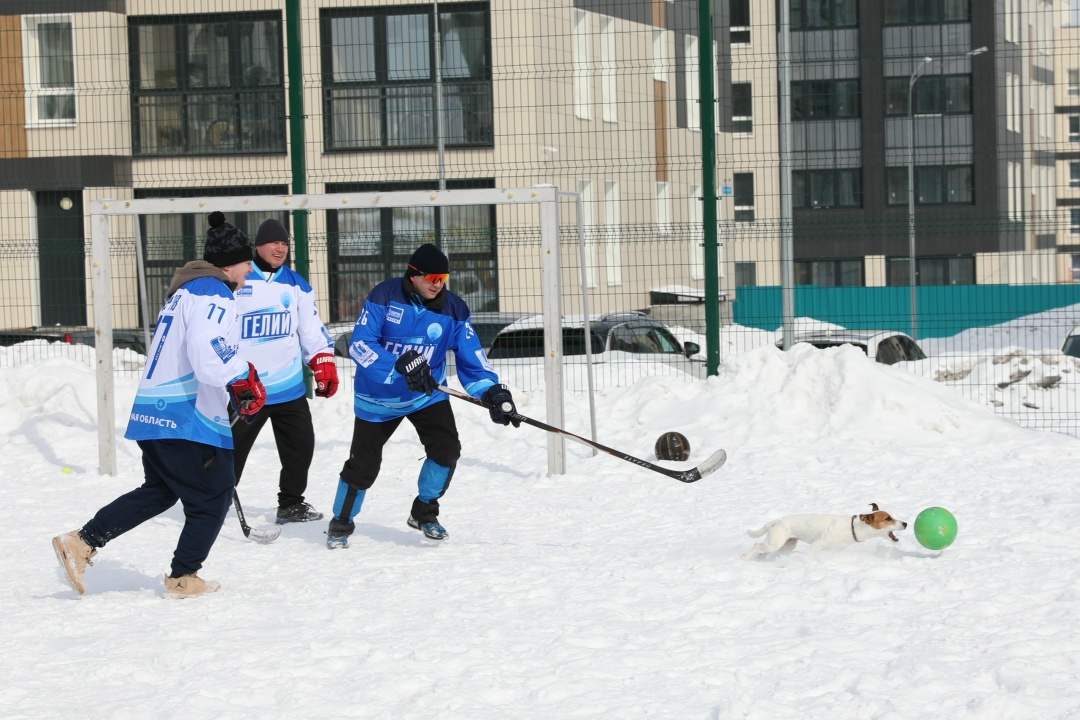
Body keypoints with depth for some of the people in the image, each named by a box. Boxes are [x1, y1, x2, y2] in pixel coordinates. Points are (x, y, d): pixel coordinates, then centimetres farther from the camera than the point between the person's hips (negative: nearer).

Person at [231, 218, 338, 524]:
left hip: (289, 386, 5)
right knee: (231, 449, -3)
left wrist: (324, 365, 4)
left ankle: (291, 504, 22)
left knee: (301, 444, 7)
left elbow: (312, 329, 13)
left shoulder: (296, 284, 9)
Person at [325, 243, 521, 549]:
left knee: (446, 448, -15)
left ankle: (424, 512, 10)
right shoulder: (385, 296, -19)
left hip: (427, 394, 2)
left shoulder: (454, 309, -11)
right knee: (363, 464, 2)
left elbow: (471, 358, -10)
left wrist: (492, 392, -27)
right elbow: (359, 345, -25)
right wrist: (399, 366, -38)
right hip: (379, 397, -2)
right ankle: (340, 523, 25)